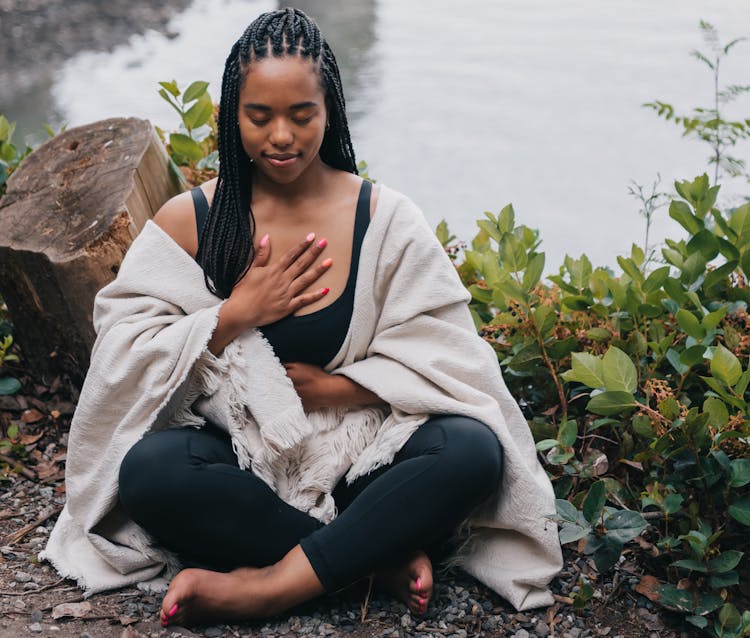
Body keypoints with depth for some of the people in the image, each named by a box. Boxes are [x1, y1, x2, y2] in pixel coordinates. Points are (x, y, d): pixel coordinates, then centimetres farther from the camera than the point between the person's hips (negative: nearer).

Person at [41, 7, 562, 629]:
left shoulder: (385, 219, -1)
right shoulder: (188, 221, 1)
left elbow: (440, 358, -4)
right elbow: (125, 354, -4)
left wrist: (331, 389, -14)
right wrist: (233, 317, -14)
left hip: (358, 450, 0)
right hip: (237, 456, 0)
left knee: (474, 450, -28)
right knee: (148, 470, -32)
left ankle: (270, 585, -27)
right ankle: (381, 552, -22)